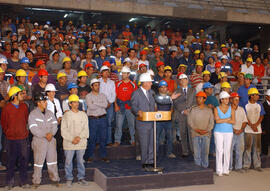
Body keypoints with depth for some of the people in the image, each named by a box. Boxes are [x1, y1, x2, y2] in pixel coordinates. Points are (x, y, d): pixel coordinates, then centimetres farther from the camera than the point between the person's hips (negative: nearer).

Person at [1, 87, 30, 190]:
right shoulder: (6, 108, -7)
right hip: (11, 139, -3)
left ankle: (24, 182, 19)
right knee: (11, 161, 6)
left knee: (24, 160, 6)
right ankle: (9, 182, 20)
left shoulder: (24, 106, 3)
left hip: (23, 138, 3)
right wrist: (8, 133, 8)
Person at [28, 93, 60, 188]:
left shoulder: (50, 113, 9)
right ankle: (36, 181, 15)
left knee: (52, 159, 10)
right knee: (38, 161, 2)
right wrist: (45, 135, -18)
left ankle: (55, 178, 21)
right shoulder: (33, 114, -6)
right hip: (39, 141, -4)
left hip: (51, 140, 4)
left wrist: (51, 134, -13)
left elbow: (54, 125, 5)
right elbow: (33, 129, -14)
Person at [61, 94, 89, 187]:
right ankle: (69, 178, 20)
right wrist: (72, 139, -12)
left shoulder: (83, 115, 5)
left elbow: (85, 129, 2)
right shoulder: (66, 115, -2)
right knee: (68, 161, 5)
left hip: (81, 142, 2)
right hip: (69, 143, -1)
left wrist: (79, 137, -13)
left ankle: (81, 178, 21)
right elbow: (63, 130, -4)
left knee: (80, 161, 8)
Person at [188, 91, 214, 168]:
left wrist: (206, 130, -11)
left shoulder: (209, 110, 7)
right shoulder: (193, 110, 4)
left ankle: (205, 167, 11)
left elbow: (211, 122, 4)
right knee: (196, 152, 1)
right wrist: (197, 130, -12)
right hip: (195, 134, 0)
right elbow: (190, 121, -1)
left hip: (206, 134, 0)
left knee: (205, 152, 0)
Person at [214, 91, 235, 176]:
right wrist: (228, 119, -8)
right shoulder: (216, 109, 0)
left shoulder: (231, 109, 4)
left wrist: (222, 120, -9)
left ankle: (226, 170, 14)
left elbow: (233, 121, -6)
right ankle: (219, 170, 4)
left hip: (228, 132, 2)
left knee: (227, 151, 3)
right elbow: (217, 121, -13)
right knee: (219, 151, -3)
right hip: (218, 132, -2)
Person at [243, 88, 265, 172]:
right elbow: (245, 117, -5)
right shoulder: (246, 105, -3)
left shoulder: (259, 105, 8)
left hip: (258, 129, 3)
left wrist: (256, 125, -9)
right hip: (248, 130, -3)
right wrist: (252, 126, -13)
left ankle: (257, 165, 16)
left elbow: (261, 116, 5)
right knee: (248, 148, -1)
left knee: (257, 148, 7)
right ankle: (246, 165, 7)